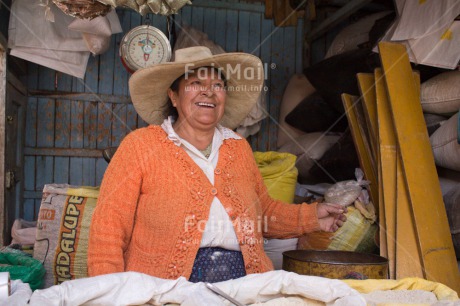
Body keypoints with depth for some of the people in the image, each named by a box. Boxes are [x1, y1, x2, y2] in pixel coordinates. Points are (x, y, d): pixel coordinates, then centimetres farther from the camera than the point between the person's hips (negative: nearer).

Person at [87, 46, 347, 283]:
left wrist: (310, 217, 10)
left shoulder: (239, 148, 13)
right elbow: (109, 229, -4)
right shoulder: (139, 146, -2)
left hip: (243, 284, 4)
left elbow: (263, 211, 23)